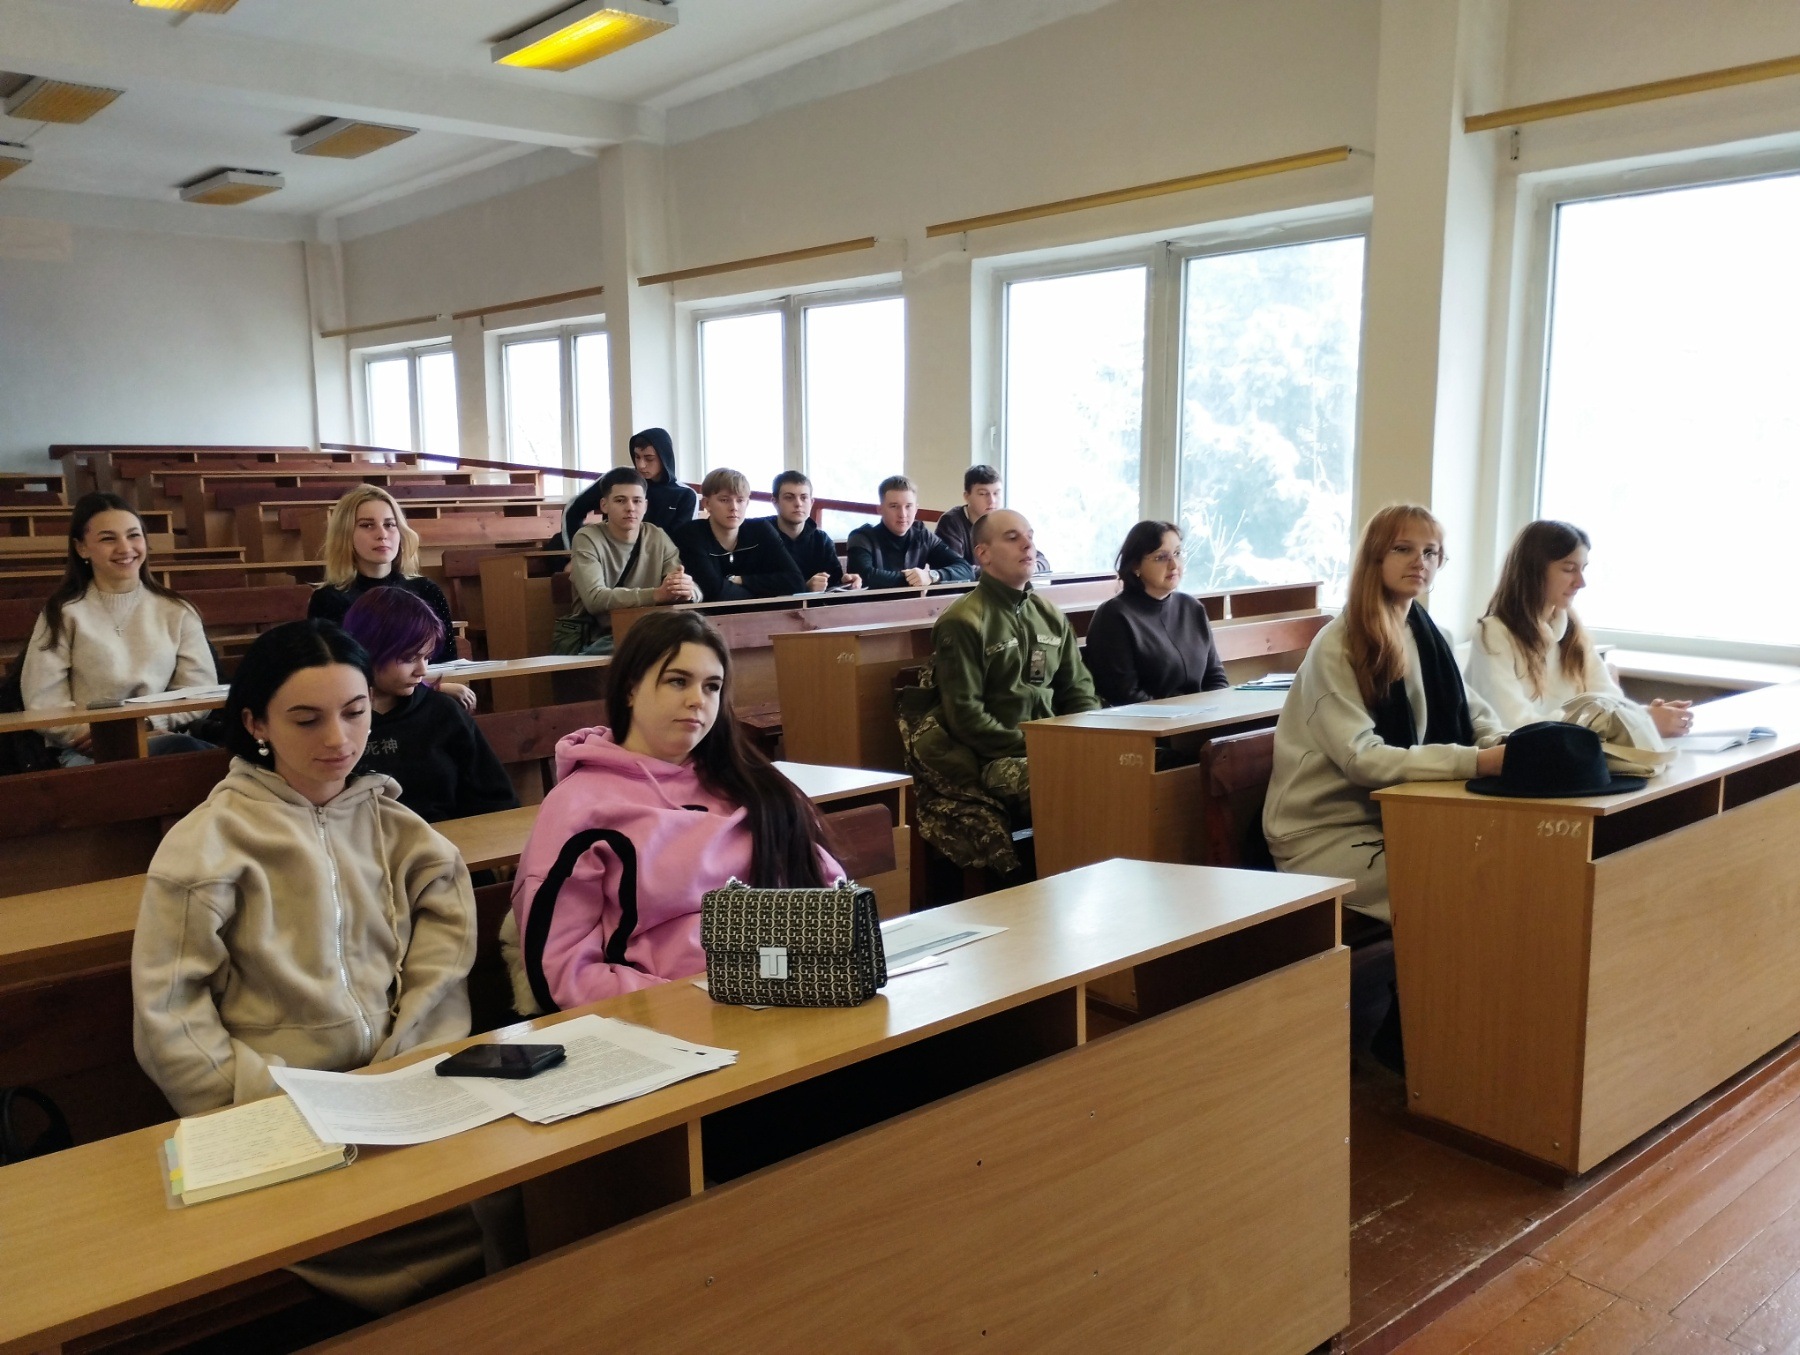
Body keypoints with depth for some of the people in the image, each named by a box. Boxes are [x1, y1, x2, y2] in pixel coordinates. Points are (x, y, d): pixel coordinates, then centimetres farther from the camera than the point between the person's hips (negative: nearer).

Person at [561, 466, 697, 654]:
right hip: (596, 640, -5)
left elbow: (696, 592, -4)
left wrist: (687, 591, -31)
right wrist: (656, 594, -36)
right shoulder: (587, 539, -7)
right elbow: (595, 599, -23)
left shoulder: (658, 538, 4)